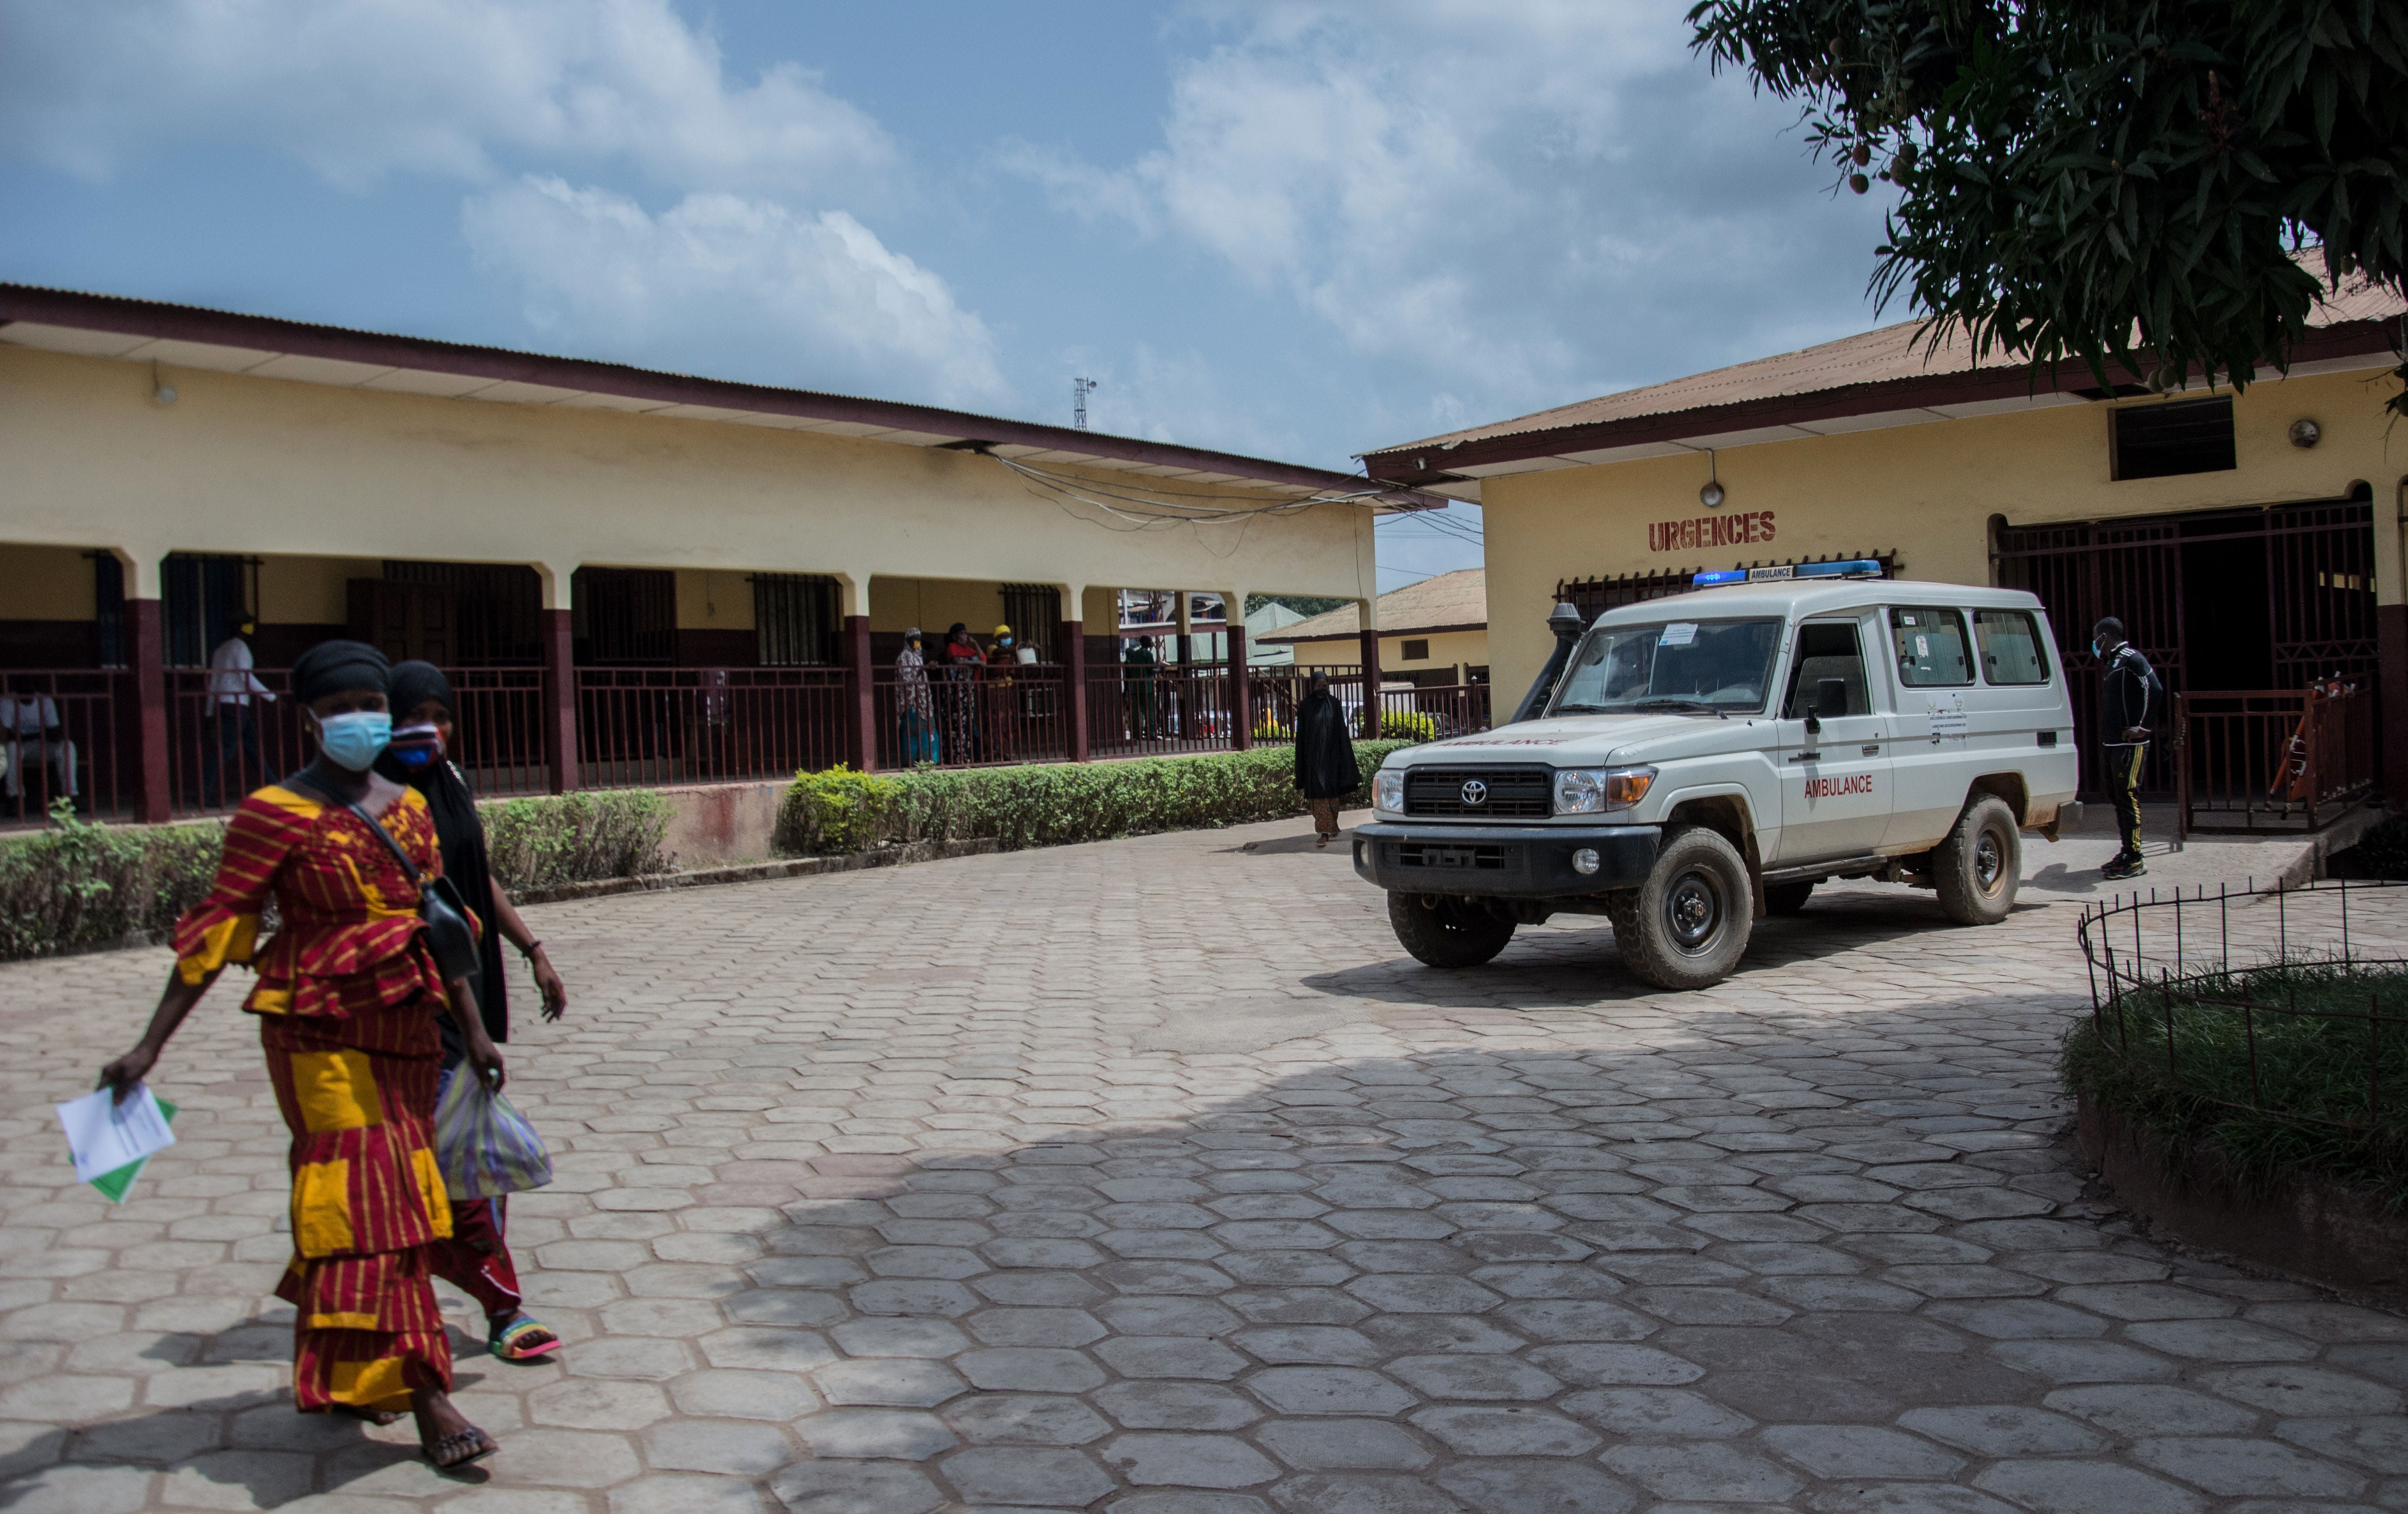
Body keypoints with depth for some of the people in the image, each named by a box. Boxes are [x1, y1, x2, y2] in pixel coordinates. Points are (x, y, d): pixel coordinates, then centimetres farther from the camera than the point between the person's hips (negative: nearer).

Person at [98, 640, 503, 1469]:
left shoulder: (407, 806, 10)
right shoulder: (276, 814, -7)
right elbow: (215, 931, -8)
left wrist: (473, 1029, 14)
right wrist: (151, 1044, -12)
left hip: (405, 1028, 6)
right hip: (321, 1030, -6)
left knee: (394, 1200, 11)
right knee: (367, 1196, -9)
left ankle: (342, 1371, 29)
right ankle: (426, 1399, -8)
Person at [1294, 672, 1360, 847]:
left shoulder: (1335, 705, 4)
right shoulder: (1305, 707, 2)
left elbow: (1342, 732, 6)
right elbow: (1301, 736, 3)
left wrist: (1343, 758, 0)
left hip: (1331, 754, 1)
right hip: (1314, 756, -1)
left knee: (1332, 792, 2)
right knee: (1318, 793, -3)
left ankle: (1331, 826, 15)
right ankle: (1324, 832, 1)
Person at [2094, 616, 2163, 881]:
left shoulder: (2131, 659, -11)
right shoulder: (2112, 661, 18)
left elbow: (2155, 690, -22)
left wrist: (2144, 727, -20)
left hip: (2129, 744, -10)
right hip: (2111, 742, 10)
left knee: (2128, 798, -8)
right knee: (2117, 798, 12)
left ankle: (2135, 861, -5)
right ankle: (2127, 854, 19)